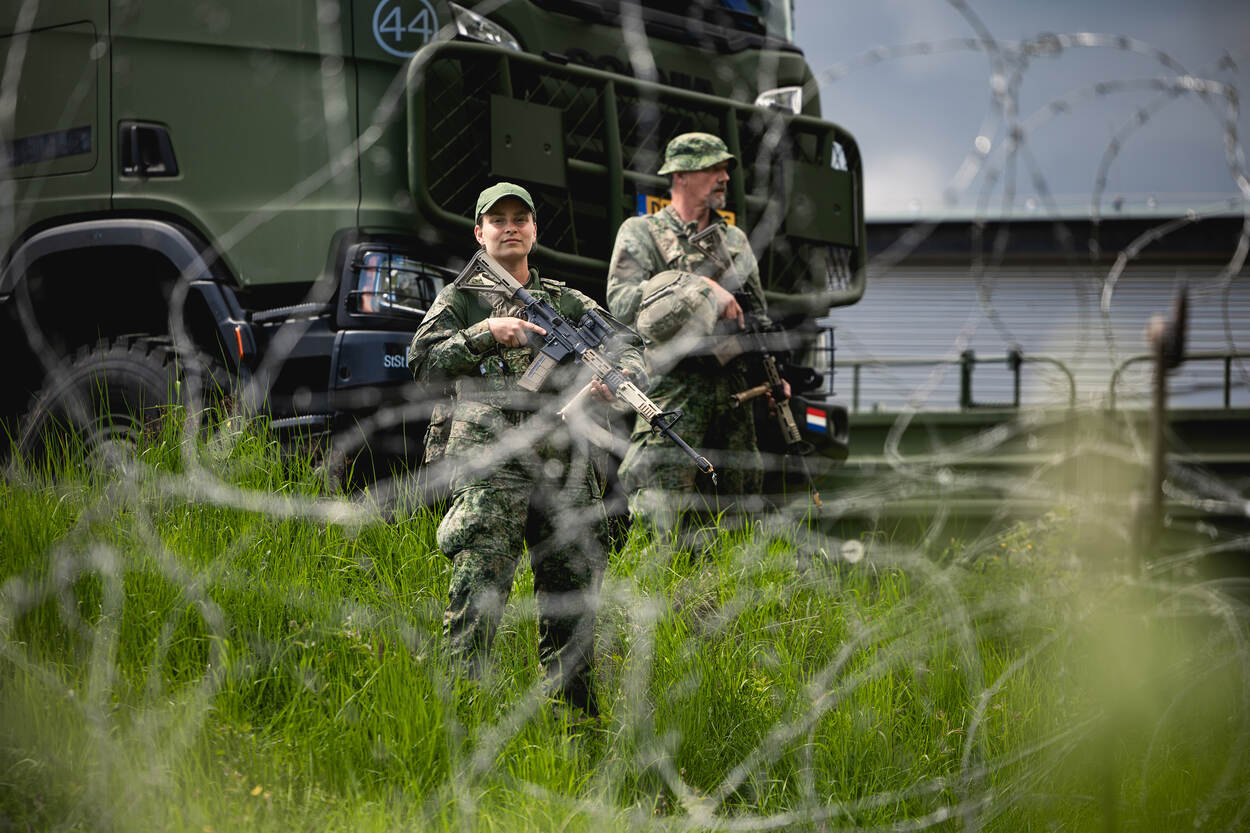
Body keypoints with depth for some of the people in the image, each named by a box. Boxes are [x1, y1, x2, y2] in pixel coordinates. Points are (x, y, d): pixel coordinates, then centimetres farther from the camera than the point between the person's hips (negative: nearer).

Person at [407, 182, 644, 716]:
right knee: (477, 598, -14)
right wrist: (487, 332, -16)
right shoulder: (460, 299, 11)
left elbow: (628, 350, 12)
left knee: (573, 600, 6)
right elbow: (424, 362, -3)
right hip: (488, 467, -4)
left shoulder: (567, 302, 20)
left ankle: (573, 714, 16)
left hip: (563, 469, 4)